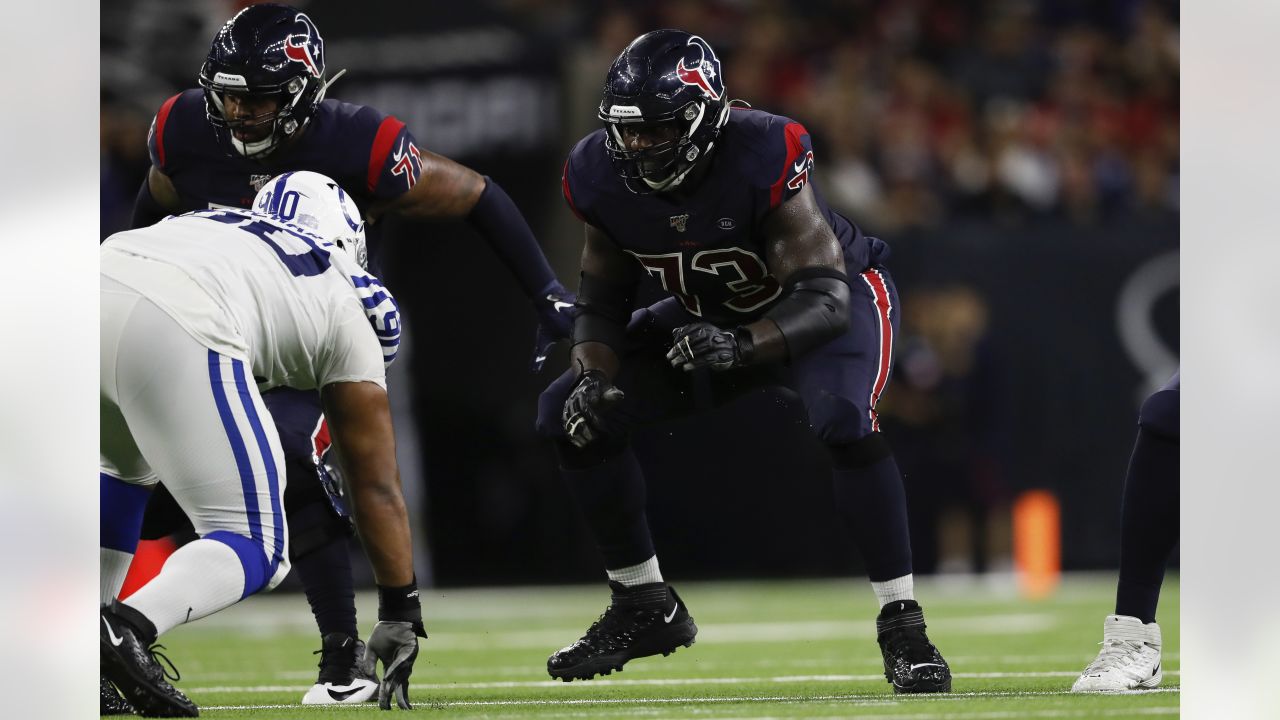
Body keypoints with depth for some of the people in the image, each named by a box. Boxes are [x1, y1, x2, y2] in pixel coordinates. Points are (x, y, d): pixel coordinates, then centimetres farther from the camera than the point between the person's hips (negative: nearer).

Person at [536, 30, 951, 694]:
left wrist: (741, 345, -54)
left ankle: (902, 626, -25)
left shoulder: (762, 158, -36)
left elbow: (824, 300, -37)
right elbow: (602, 296, -3)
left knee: (843, 418, -36)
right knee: (570, 415, -4)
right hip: (713, 315, 6)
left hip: (835, 300, -6)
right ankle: (645, 607, 12)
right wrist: (593, 376, -23)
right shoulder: (602, 177, -19)